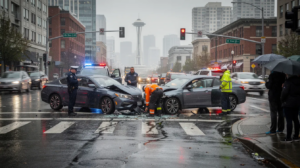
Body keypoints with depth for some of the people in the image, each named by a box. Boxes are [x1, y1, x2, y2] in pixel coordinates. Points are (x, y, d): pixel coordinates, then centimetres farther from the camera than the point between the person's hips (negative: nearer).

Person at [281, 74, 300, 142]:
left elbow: (284, 93, -18)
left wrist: (282, 100, -2)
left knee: (289, 120, -4)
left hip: (288, 104, -7)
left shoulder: (288, 82, -17)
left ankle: (288, 137, -2)